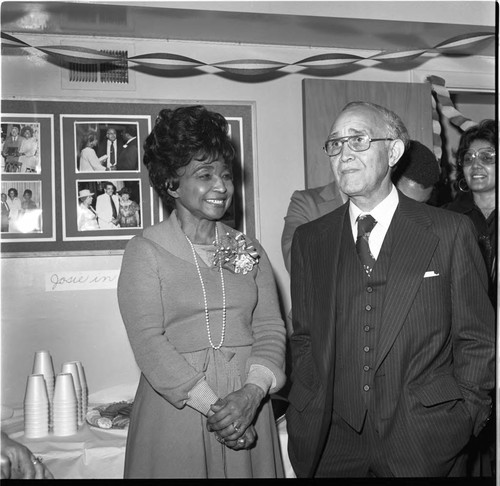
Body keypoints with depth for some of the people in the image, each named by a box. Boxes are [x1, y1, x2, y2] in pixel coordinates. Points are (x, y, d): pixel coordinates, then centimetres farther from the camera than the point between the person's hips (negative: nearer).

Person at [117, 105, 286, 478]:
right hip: (176, 411, -3)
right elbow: (148, 340, -12)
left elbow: (270, 328, 2)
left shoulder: (249, 250, 9)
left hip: (247, 409, 4)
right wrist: (211, 405, -18)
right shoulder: (145, 251, -3)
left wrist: (252, 393, -15)